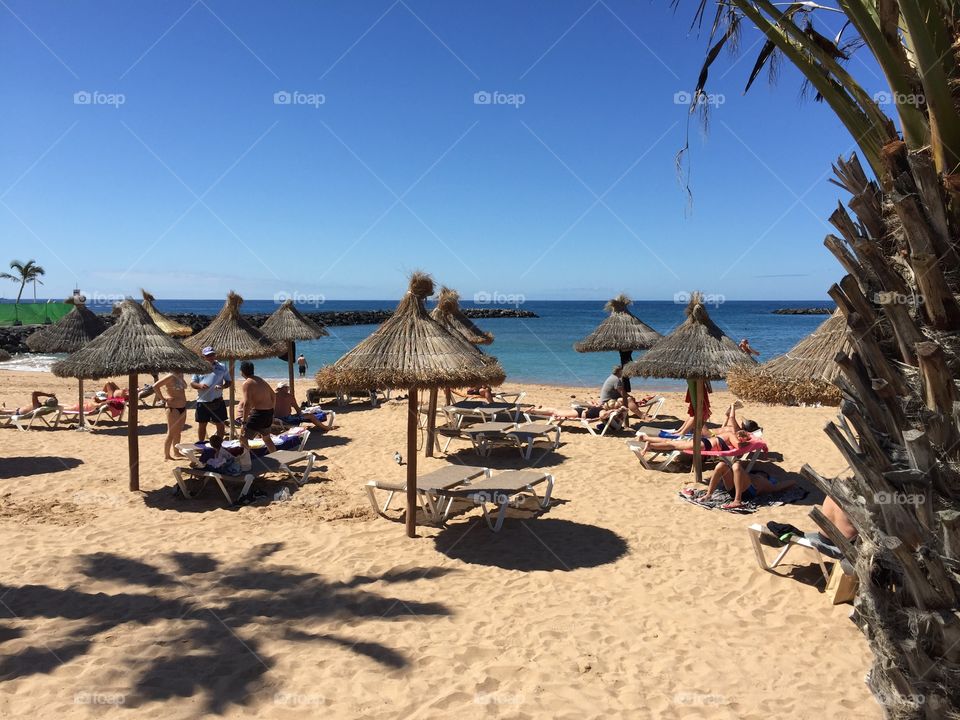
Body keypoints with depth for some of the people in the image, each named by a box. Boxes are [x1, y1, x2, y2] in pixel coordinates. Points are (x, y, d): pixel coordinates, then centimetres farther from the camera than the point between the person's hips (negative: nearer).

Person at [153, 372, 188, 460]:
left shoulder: (180, 376, 8)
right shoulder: (170, 376, -16)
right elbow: (155, 386, -23)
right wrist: (162, 398, -16)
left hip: (183, 407, 8)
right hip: (173, 408, -8)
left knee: (178, 432, 18)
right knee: (171, 433, -1)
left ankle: (177, 451, 30)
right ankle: (166, 455, 9)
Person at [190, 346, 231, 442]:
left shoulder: (222, 367, 3)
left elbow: (228, 382, 5)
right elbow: (192, 383, 5)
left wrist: (222, 386, -17)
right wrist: (199, 385, -17)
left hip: (217, 401, 0)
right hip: (202, 402, 0)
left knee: (220, 424, 5)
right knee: (201, 425, 10)